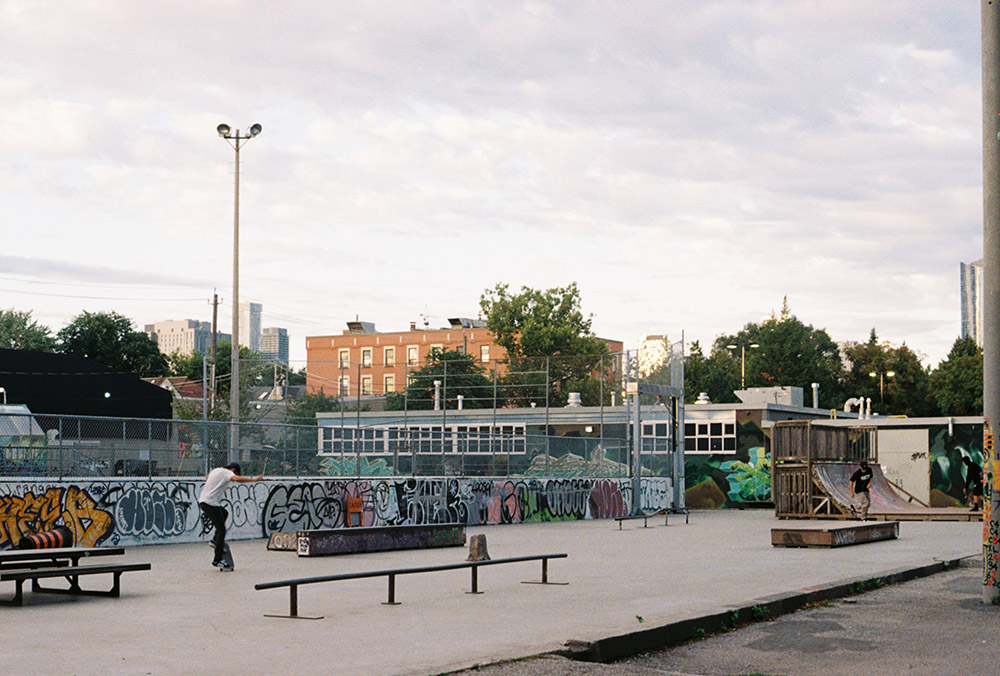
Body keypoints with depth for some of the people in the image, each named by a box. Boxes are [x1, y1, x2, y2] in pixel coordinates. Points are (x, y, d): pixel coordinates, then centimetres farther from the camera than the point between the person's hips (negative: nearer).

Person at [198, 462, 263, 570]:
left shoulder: (216, 470, 19)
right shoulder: (227, 473, -8)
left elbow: (207, 479, 39)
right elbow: (237, 479, -29)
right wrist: (253, 479, -27)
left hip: (202, 500, 10)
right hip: (210, 503, -10)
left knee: (224, 513, 32)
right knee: (221, 530, -7)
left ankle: (216, 540, 23)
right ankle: (217, 560, -9)